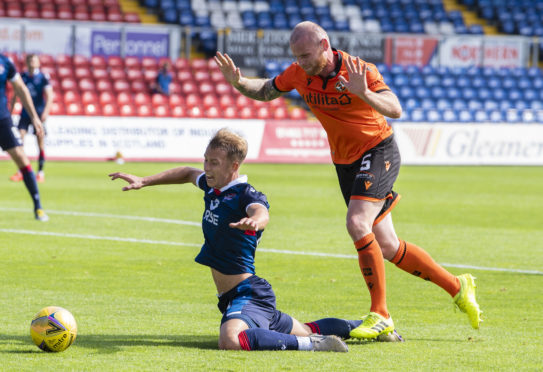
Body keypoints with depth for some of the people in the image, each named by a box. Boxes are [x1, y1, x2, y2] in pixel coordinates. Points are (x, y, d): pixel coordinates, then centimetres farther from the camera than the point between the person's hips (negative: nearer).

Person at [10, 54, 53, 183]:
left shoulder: (43, 77, -4)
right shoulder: (22, 76, 6)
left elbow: (49, 96, -8)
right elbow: (15, 96, 14)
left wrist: (45, 112, -20)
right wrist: (10, 111, 11)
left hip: (39, 113, -3)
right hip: (25, 113, 3)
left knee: (40, 142, -1)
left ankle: (40, 172, 9)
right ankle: (20, 172, -7)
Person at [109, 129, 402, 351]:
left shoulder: (245, 195, -17)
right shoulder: (212, 187, 8)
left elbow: (260, 211, -40)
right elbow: (188, 173, 29)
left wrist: (254, 220, -64)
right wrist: (144, 182, 23)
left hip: (248, 293, -10)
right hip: (232, 297, 10)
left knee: (231, 340, -40)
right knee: (305, 331, 26)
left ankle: (314, 344, -33)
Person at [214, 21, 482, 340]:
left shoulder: (359, 70, -21)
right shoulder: (300, 74, -4)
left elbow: (396, 110, -28)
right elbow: (265, 92, 10)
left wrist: (363, 93, -45)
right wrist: (238, 82, -10)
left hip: (379, 152, -7)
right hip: (345, 162, 7)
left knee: (357, 223, -26)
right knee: (386, 247, 6)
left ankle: (380, 314, -18)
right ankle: (457, 286, 22)